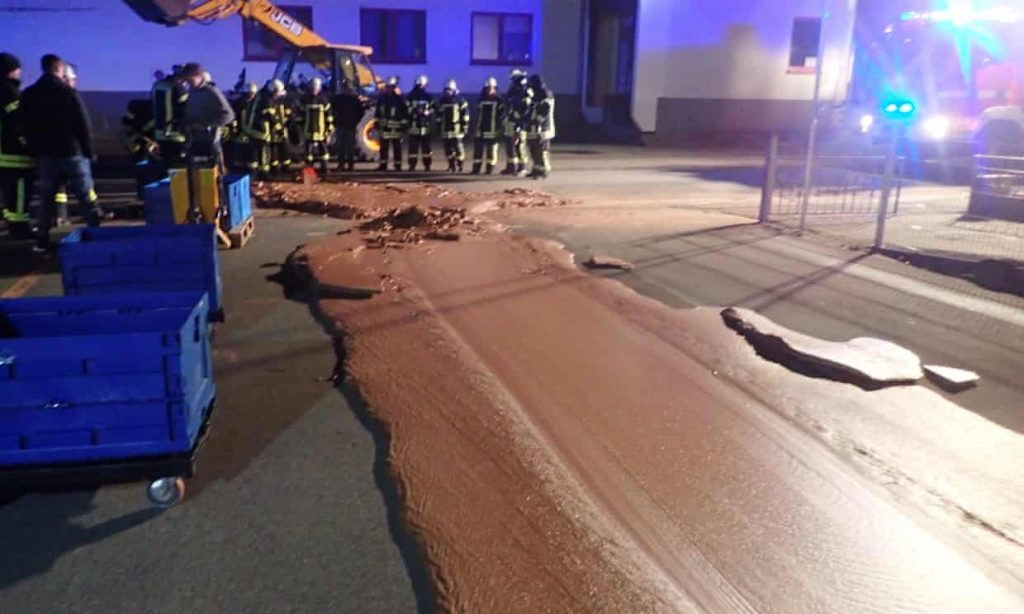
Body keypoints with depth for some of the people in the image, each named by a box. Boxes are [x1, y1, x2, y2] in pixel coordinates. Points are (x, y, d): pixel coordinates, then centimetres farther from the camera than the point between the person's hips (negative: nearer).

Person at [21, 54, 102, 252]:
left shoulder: (29, 95, 6)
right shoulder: (69, 93, -9)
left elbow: (27, 127, 9)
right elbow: (83, 125, -10)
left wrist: (34, 151, 15)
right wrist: (89, 151, -3)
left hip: (44, 154, 4)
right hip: (72, 152, -4)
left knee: (46, 199, 9)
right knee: (86, 197, 3)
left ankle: (42, 241, 8)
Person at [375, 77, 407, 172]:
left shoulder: (399, 98, -1)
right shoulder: (382, 97, 9)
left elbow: (405, 112, -3)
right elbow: (378, 111, 15)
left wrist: (404, 124, -6)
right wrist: (377, 122, 13)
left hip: (396, 127, -3)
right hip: (384, 126, 3)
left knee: (396, 147, -1)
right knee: (383, 147, 6)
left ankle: (398, 165, 4)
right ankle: (383, 165, 11)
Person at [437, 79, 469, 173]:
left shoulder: (461, 101, -2)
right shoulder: (442, 101, 14)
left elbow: (465, 115, -4)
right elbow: (439, 115, 20)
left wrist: (465, 127, -9)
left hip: (457, 130, -5)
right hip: (446, 130, 5)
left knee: (458, 148, -8)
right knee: (448, 149, 6)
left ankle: (460, 166, 2)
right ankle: (451, 166, 16)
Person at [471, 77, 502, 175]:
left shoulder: (498, 99, -2)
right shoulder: (481, 99, 12)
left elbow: (501, 114, -4)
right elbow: (477, 114, 17)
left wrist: (499, 128, -10)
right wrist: (475, 126, 14)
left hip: (492, 129, -4)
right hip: (480, 128, 4)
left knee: (491, 150, 1)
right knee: (478, 149, 3)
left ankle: (490, 168, 8)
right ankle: (476, 169, 7)